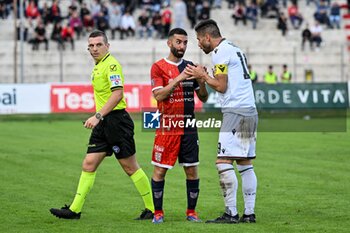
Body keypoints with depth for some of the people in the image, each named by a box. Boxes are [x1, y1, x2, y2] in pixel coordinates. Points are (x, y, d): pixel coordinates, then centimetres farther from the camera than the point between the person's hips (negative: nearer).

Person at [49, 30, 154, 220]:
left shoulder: (111, 64, -13)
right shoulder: (98, 67, 17)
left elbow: (117, 94, -23)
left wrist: (98, 116, -27)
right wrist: (98, 118, 18)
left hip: (116, 120, -9)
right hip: (103, 124, 9)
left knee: (130, 167, -3)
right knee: (88, 165, 4)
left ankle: (152, 209, 6)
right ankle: (75, 210, 4)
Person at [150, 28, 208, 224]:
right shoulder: (158, 67, -1)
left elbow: (203, 98, 12)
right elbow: (159, 95, -13)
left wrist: (202, 80, -6)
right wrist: (178, 79, -19)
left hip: (189, 127, 4)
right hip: (166, 126, -4)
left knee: (192, 170, 3)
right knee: (160, 170, -3)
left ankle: (192, 211, 13)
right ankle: (158, 212, 7)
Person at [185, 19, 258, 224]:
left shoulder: (220, 51, -8)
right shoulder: (234, 48, 21)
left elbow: (221, 86, -12)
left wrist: (202, 75, 3)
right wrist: (205, 77, 17)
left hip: (236, 111, -10)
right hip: (250, 110, 10)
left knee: (224, 162, -10)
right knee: (245, 163, 9)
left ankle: (231, 213, -12)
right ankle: (249, 213, 9)